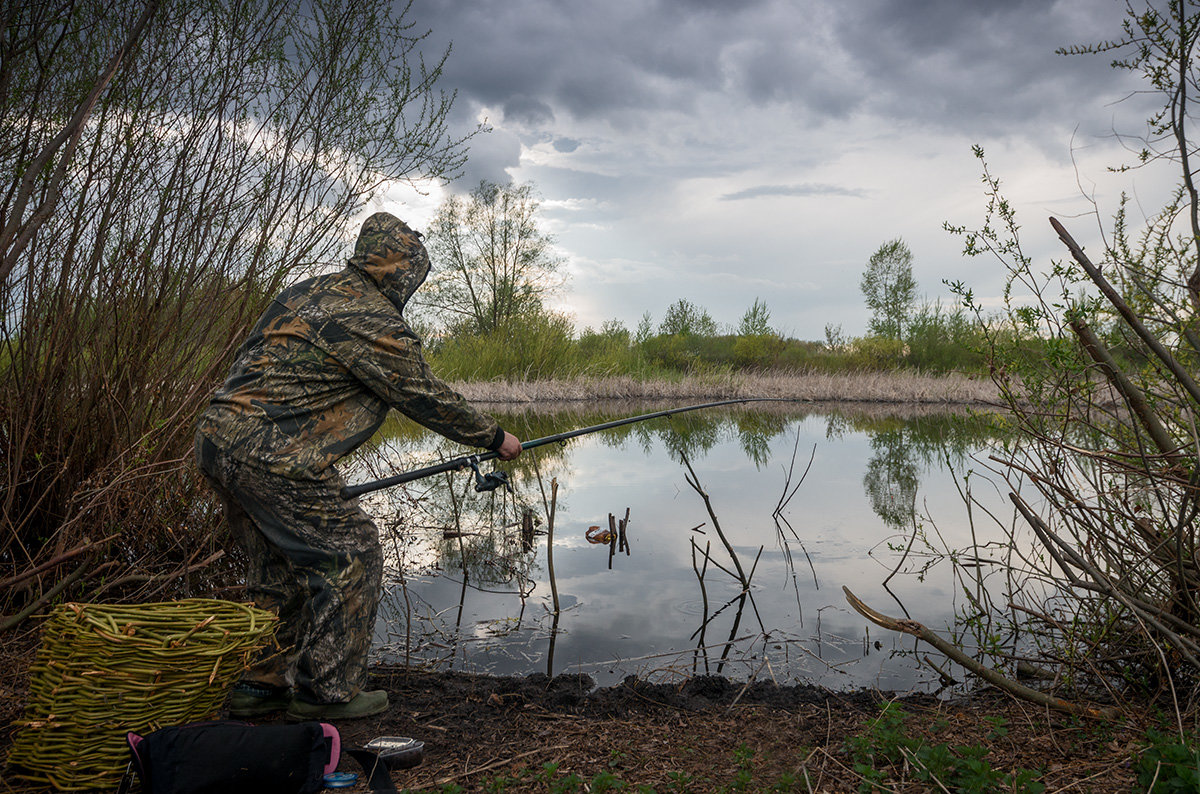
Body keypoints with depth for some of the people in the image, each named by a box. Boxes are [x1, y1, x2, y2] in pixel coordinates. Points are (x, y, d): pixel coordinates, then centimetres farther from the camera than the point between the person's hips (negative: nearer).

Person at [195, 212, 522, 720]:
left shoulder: (306, 292, 19)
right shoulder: (374, 321, -9)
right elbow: (425, 397, -2)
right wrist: (494, 437, 12)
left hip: (216, 436, 10)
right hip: (270, 454, -10)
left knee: (280, 565, 21)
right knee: (351, 556, 1)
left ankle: (260, 683, 29)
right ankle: (326, 690, 9)